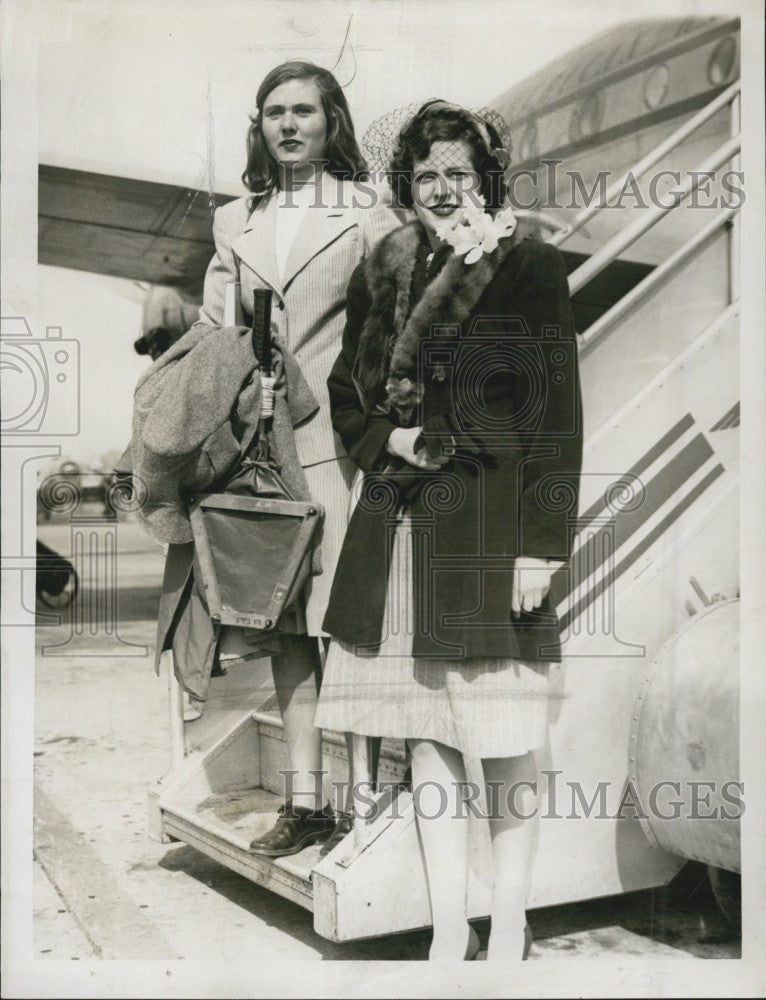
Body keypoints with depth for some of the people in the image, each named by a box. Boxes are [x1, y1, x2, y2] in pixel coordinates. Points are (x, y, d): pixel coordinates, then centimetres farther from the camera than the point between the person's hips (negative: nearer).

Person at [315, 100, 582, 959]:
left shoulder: (530, 266, -3)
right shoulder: (381, 273, 12)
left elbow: (558, 414, -7)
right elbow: (346, 394, 18)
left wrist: (540, 544, -12)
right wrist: (389, 441, -3)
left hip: (491, 528, -4)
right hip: (399, 529, 5)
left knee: (503, 744, 3)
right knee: (426, 737, 10)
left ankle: (509, 929, 22)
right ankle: (447, 928, 24)